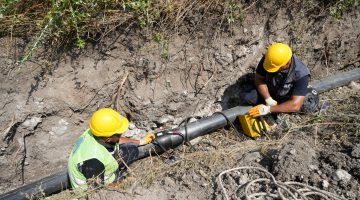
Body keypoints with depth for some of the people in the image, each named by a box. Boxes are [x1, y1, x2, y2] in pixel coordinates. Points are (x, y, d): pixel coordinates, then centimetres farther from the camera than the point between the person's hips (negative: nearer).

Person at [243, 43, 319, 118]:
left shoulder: (301, 73, -35)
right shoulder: (268, 59, -28)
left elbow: (295, 105, -40)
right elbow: (259, 79, -15)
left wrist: (268, 109, -43)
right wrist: (268, 99, -28)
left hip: (287, 98, 0)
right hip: (268, 92, 1)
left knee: (310, 104, -24)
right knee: (248, 97, -21)